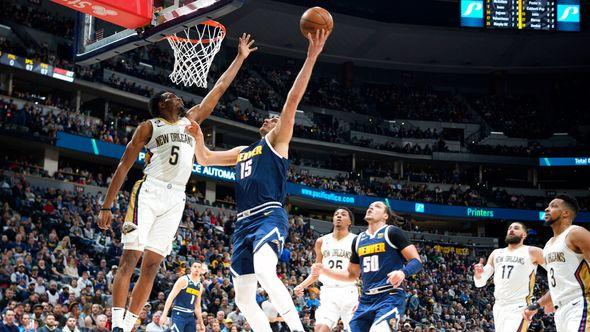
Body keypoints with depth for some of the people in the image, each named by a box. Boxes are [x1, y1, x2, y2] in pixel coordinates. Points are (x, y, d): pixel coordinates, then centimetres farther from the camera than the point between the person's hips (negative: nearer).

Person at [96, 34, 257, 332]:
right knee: (130, 257, -12)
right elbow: (124, 166, 4)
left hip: (175, 199, 5)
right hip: (149, 193, -4)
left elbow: (218, 89, 24)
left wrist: (240, 57, 24)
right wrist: (106, 206, -2)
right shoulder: (149, 126, 7)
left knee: (152, 264, 0)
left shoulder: (190, 120, 21)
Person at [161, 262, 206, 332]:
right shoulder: (183, 280, -6)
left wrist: (201, 322, 19)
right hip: (179, 314, -7)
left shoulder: (200, 286, 14)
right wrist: (164, 315, -20)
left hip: (191, 316, 7)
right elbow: (171, 297, -12)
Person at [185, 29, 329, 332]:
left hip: (269, 216, -8)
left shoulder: (277, 141, 9)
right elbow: (204, 159, 37)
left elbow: (293, 99, -3)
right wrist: (197, 135, 19)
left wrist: (312, 55, -12)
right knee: (243, 299, 5)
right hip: (243, 224, 8)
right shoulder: (243, 152, 29)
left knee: (265, 273, -35)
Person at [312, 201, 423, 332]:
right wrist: (324, 270, 14)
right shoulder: (358, 240, 18)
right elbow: (352, 275, 26)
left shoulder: (392, 232, 0)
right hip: (366, 300, 7)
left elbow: (416, 261, -5)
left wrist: (403, 272, -26)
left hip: (390, 297, -7)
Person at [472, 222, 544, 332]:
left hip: (519, 308, -6)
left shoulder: (532, 252, 0)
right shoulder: (496, 253, 16)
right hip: (499, 308, 6)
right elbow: (480, 283, 14)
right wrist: (478, 274, -9)